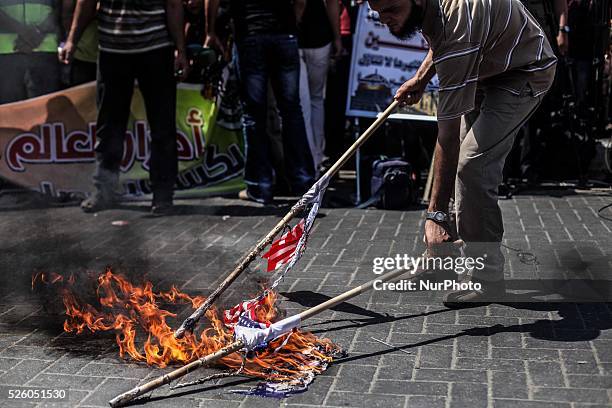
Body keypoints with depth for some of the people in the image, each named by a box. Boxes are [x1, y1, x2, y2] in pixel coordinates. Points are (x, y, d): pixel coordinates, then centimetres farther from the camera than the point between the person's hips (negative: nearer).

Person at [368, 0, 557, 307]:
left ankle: (487, 280, -12)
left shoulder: (457, 28, -39)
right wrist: (420, 78, 3)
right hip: (488, 66, 10)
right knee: (465, 156, 10)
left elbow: (448, 135, -40)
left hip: (524, 73, -10)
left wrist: (436, 213, -38)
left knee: (472, 164, -21)